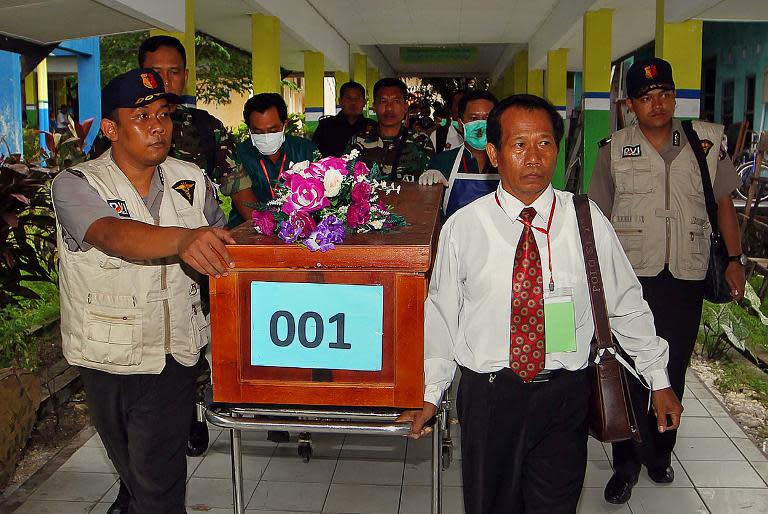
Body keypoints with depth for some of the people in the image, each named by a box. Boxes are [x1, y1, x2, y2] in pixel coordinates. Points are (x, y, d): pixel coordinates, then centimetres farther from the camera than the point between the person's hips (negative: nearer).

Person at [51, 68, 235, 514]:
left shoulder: (192, 181, -1)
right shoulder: (75, 185, -12)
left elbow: (221, 248, 10)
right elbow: (113, 236, -34)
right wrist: (183, 239, -50)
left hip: (174, 354, 1)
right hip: (107, 359, 0)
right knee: (132, 469, 21)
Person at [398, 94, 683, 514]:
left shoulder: (587, 221, -4)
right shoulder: (462, 227, -6)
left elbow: (626, 304, 5)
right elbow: (442, 315, 1)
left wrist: (659, 380, 11)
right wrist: (431, 397, 7)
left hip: (565, 395, 0)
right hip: (487, 395, 0)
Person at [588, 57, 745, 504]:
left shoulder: (707, 141, 3)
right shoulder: (614, 150, 1)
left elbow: (724, 201, 11)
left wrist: (735, 258, 6)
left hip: (686, 279, 1)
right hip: (631, 278, -1)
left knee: (673, 372, 12)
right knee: (629, 373, 3)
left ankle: (660, 454, 31)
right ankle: (626, 463, 17)